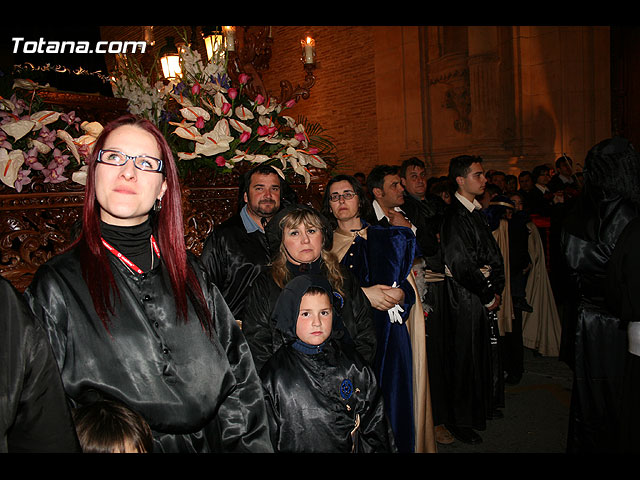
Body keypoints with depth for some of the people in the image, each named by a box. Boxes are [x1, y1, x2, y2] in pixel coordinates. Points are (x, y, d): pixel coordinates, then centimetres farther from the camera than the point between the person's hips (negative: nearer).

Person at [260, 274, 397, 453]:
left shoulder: (353, 364, 4)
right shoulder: (274, 373, -2)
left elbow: (374, 424, 9)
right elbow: (266, 436, 3)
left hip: (350, 448, 4)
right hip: (296, 448, -3)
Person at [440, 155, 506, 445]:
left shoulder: (477, 212, 11)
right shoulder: (454, 217, -17)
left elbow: (493, 254, 13)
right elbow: (461, 265, -20)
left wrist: (497, 289, 2)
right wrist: (487, 296, -11)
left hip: (486, 294, 8)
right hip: (466, 298, -8)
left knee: (486, 352, 18)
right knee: (466, 357, 3)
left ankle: (485, 406, 39)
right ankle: (461, 421, 20)